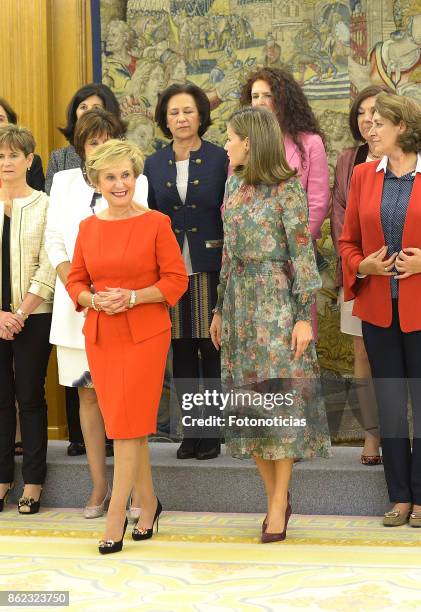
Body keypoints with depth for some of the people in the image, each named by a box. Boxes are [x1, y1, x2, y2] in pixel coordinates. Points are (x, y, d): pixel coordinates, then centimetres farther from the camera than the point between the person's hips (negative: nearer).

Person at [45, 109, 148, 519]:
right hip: (75, 307, 3)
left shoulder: (135, 183, 1)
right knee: (88, 393, 6)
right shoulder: (64, 181, 12)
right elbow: (54, 239, 9)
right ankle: (99, 487, 13)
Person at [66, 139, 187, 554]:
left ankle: (115, 519, -2)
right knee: (123, 425, 9)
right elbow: (75, 281, 12)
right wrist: (93, 300, -9)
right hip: (100, 335, 4)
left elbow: (176, 280, -6)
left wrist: (133, 297, -17)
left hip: (145, 335, -4)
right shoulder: (88, 228, 7)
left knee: (128, 425, -6)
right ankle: (148, 503, 25)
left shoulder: (156, 224, -6)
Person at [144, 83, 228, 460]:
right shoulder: (154, 164, 9)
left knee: (212, 348, -1)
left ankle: (213, 432, 8)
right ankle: (190, 431, 14)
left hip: (210, 268, -3)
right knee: (181, 351, 6)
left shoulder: (220, 159, -1)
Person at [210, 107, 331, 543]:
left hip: (276, 302, -7)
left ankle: (278, 504, 2)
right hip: (239, 302, 7)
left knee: (279, 397, -4)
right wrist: (220, 310, 16)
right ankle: (276, 497, 15)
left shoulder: (287, 190, -9)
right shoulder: (234, 185, 11)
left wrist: (305, 317, -15)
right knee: (248, 400, 6)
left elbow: (303, 256, -10)